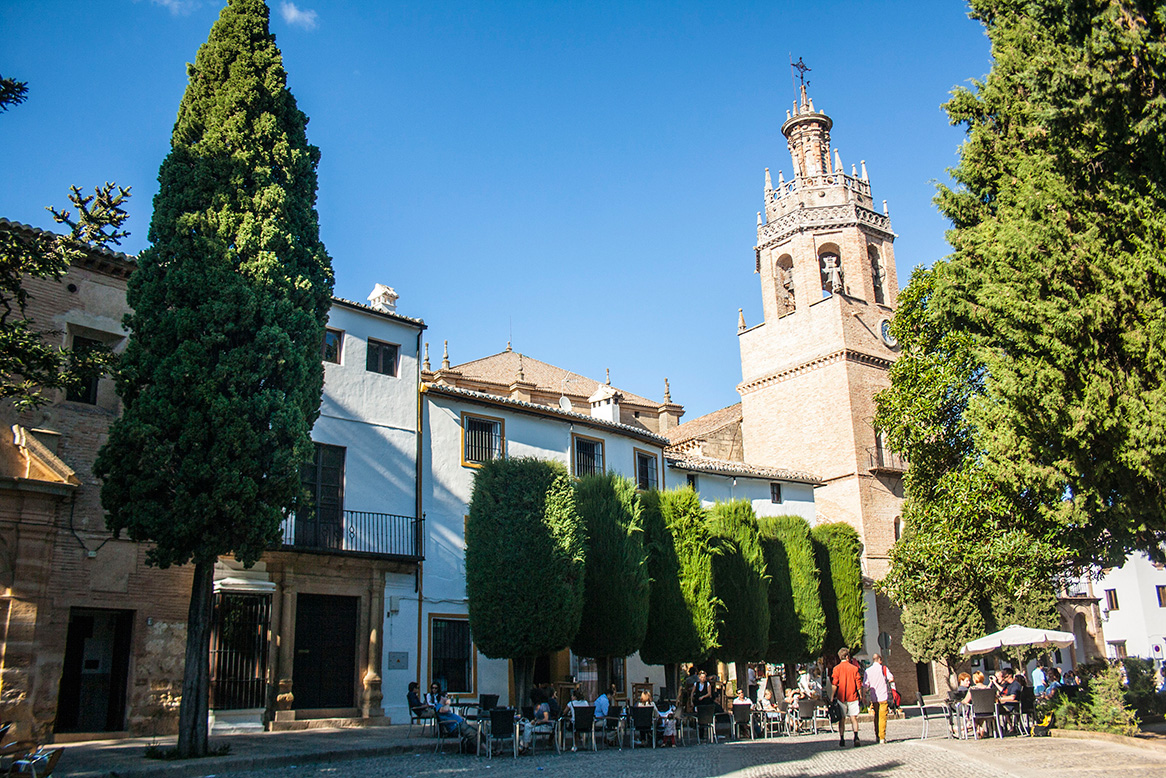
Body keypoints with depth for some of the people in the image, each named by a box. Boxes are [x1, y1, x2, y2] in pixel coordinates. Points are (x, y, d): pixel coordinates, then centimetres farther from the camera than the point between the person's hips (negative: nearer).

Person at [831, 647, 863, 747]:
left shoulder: (836, 668, -1)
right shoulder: (854, 668, 0)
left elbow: (834, 685, -5)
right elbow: (858, 684, 0)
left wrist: (833, 697, 0)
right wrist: (861, 696, 8)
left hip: (841, 697, 0)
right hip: (853, 697, 0)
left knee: (842, 719, 6)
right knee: (853, 718, 3)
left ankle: (842, 739, 5)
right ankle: (856, 737, -13)